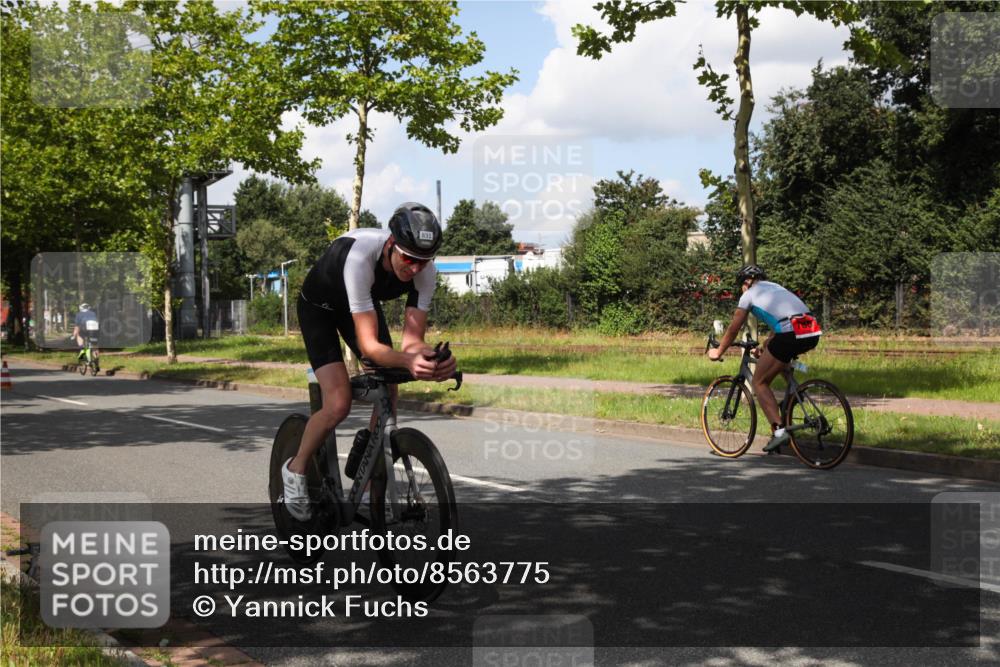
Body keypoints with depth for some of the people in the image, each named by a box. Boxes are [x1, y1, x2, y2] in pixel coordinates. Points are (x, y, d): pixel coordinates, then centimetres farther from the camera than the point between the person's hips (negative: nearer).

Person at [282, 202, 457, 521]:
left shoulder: (425, 270, -28)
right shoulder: (359, 257, -44)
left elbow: (411, 340, -27)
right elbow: (369, 344, -45)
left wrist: (434, 359, -49)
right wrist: (407, 362, -64)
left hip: (364, 302, 5)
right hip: (319, 306, -5)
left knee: (387, 398, -5)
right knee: (339, 404, -20)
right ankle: (296, 469, 7)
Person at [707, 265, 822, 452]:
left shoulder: (749, 295, 14)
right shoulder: (776, 288, 32)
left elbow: (733, 329, 18)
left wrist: (718, 352, 32)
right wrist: (765, 347, 54)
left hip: (791, 335, -7)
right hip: (813, 335, 7)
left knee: (759, 382, 6)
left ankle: (778, 431, -7)